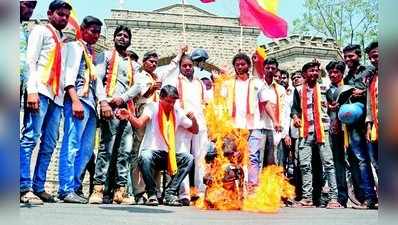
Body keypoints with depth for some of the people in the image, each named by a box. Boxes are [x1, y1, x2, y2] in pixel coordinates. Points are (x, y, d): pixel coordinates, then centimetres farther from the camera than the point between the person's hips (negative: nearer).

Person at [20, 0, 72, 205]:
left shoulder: (61, 40, 27)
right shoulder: (41, 31, 8)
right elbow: (30, 60, -4)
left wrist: (65, 96, 12)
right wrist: (32, 91, -17)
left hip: (57, 96, 7)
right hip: (40, 91, -7)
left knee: (49, 144, 2)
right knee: (31, 137, -13)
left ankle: (38, 187, 4)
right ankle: (25, 187, -16)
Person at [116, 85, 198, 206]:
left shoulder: (178, 112, 8)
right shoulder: (153, 107, -5)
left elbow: (195, 131, 14)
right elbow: (139, 123, -24)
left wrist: (193, 118, -7)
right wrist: (129, 117, -46)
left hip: (169, 155, 4)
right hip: (151, 151, -4)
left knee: (189, 158, -20)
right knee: (145, 157, -37)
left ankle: (170, 193, -14)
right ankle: (152, 194, -17)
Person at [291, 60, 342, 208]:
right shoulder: (299, 90, 10)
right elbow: (295, 107, 15)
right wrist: (295, 116, -4)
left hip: (322, 130, -1)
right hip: (306, 132, 1)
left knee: (328, 163, -5)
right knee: (305, 165, 0)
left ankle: (334, 198, -5)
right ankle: (307, 198, 6)